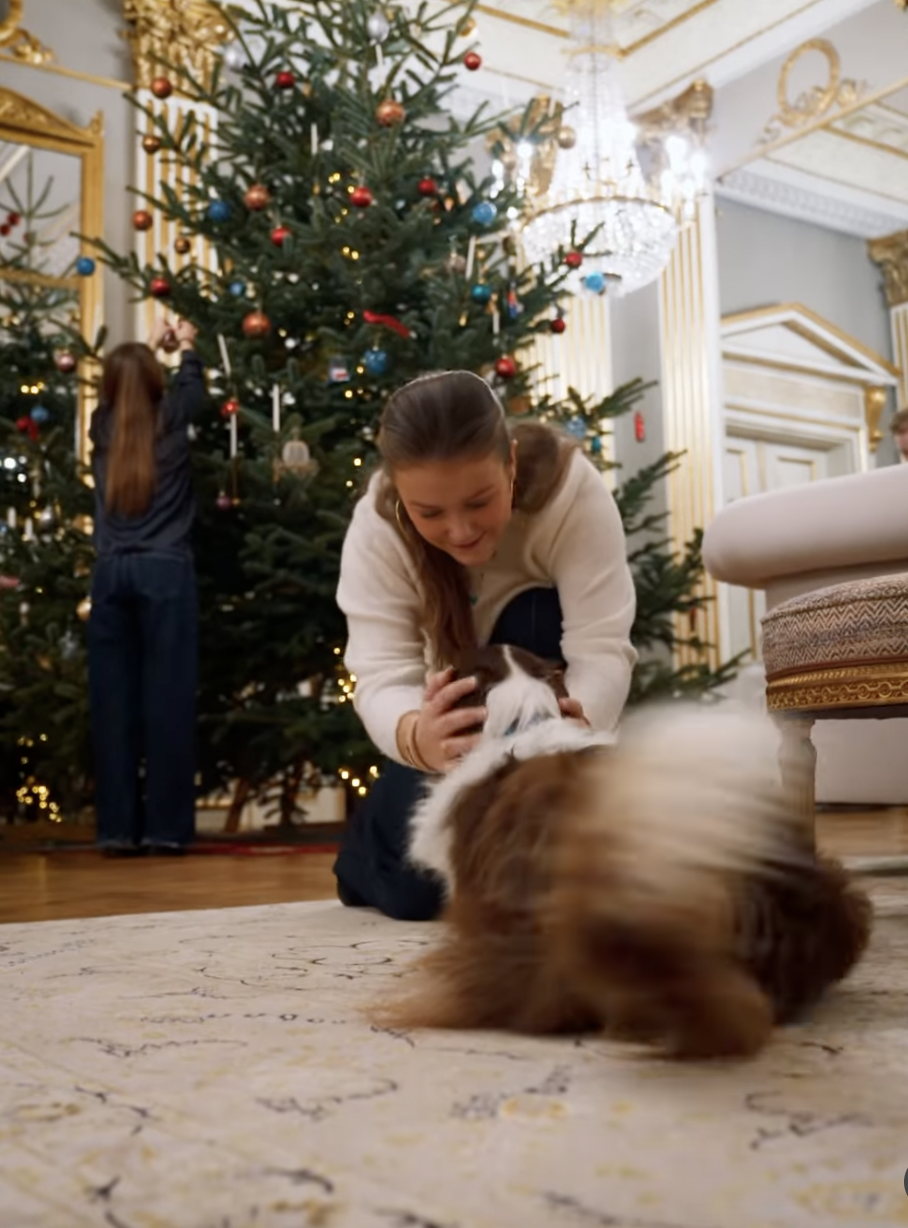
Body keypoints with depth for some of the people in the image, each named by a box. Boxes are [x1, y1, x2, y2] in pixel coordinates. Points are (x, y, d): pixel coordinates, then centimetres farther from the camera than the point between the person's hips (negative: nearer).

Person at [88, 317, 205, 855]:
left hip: (110, 573, 3)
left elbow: (119, 390, 32)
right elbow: (193, 385, 24)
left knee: (114, 699, 4)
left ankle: (118, 827, 7)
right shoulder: (171, 419, 1)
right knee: (166, 695, -2)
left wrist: (147, 345, 47)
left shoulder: (102, 427, 8)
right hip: (165, 571, -3)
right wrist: (186, 345, 44)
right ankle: (165, 826, 0)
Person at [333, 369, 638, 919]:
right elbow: (382, 674, -36)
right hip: (448, 706, 0)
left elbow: (602, 649, -37)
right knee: (416, 887, -18)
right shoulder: (376, 528, -28)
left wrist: (573, 722, -61)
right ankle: (366, 855, 20)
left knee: (538, 619, -35)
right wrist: (416, 736, -62)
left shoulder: (571, 487, -32)